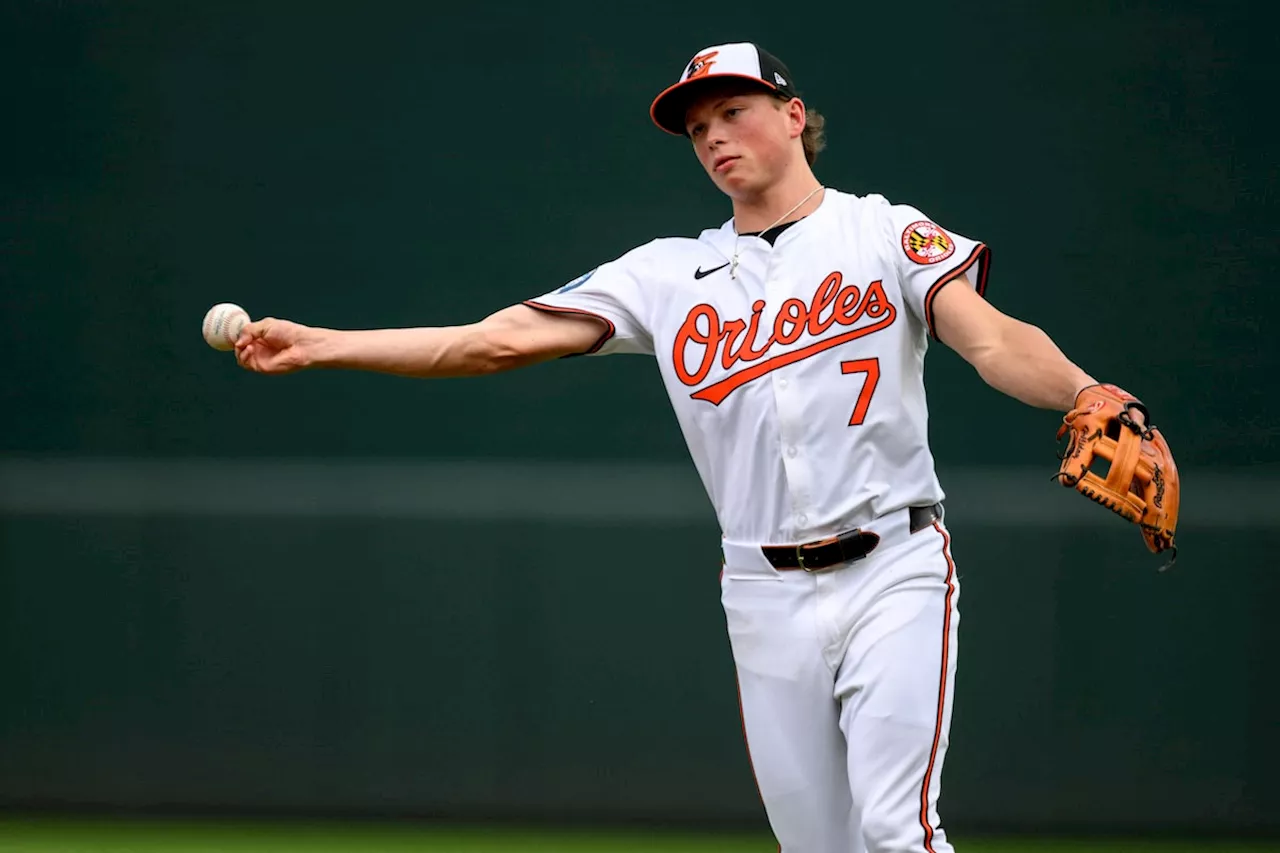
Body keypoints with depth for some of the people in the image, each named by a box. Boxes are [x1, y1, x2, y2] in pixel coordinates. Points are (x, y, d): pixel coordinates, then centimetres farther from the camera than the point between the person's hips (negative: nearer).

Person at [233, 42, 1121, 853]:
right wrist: (314, 346, 3)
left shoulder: (886, 234, 4)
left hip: (891, 574, -4)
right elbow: (502, 339, 9)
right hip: (767, 598, 4)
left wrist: (1087, 399, -32)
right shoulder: (671, 274, 13)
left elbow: (992, 340, -11)